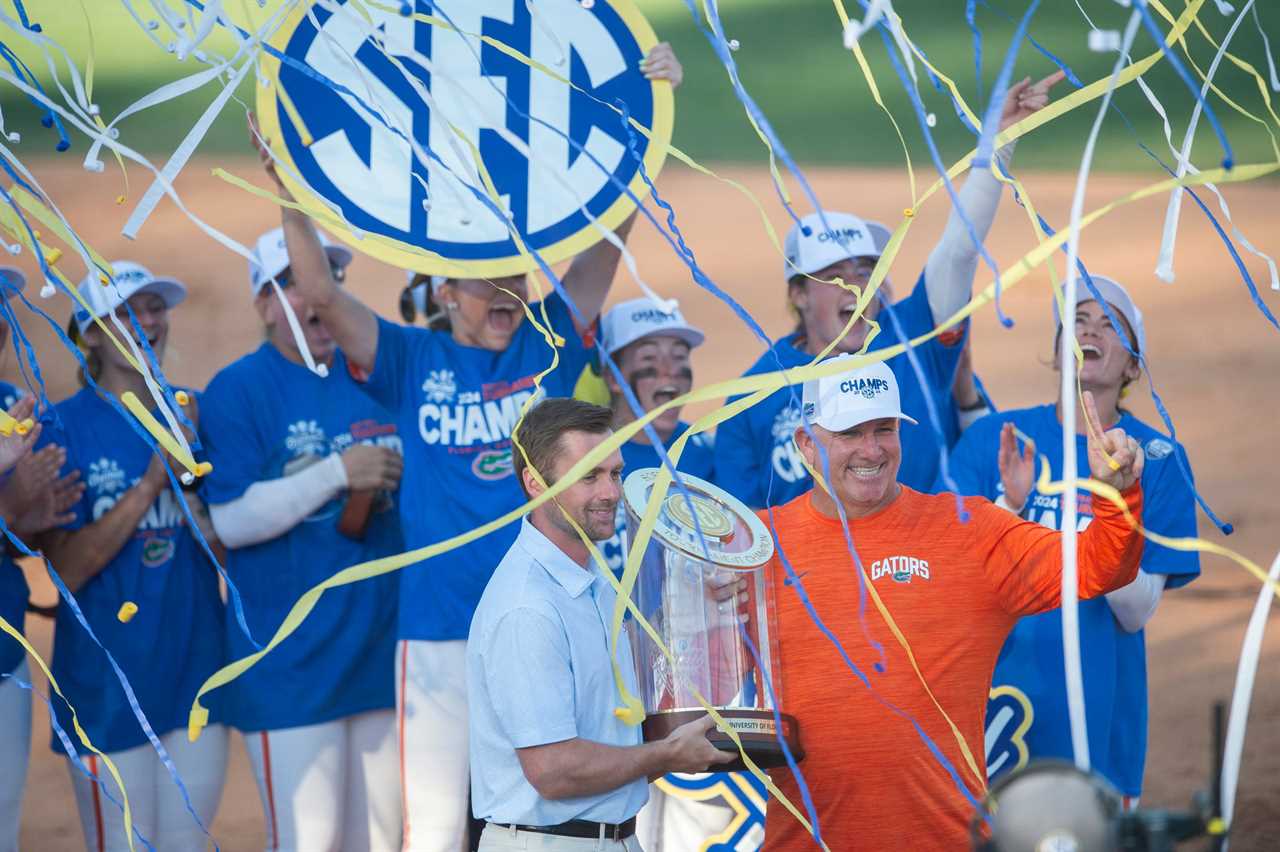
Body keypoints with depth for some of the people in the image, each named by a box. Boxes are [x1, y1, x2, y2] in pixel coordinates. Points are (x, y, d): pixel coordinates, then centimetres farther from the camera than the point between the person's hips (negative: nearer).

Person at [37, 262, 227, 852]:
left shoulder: (196, 415, 6)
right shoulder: (64, 427, -6)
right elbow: (68, 569, -13)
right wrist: (152, 481, -18)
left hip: (196, 666, 4)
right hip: (108, 685, -4)